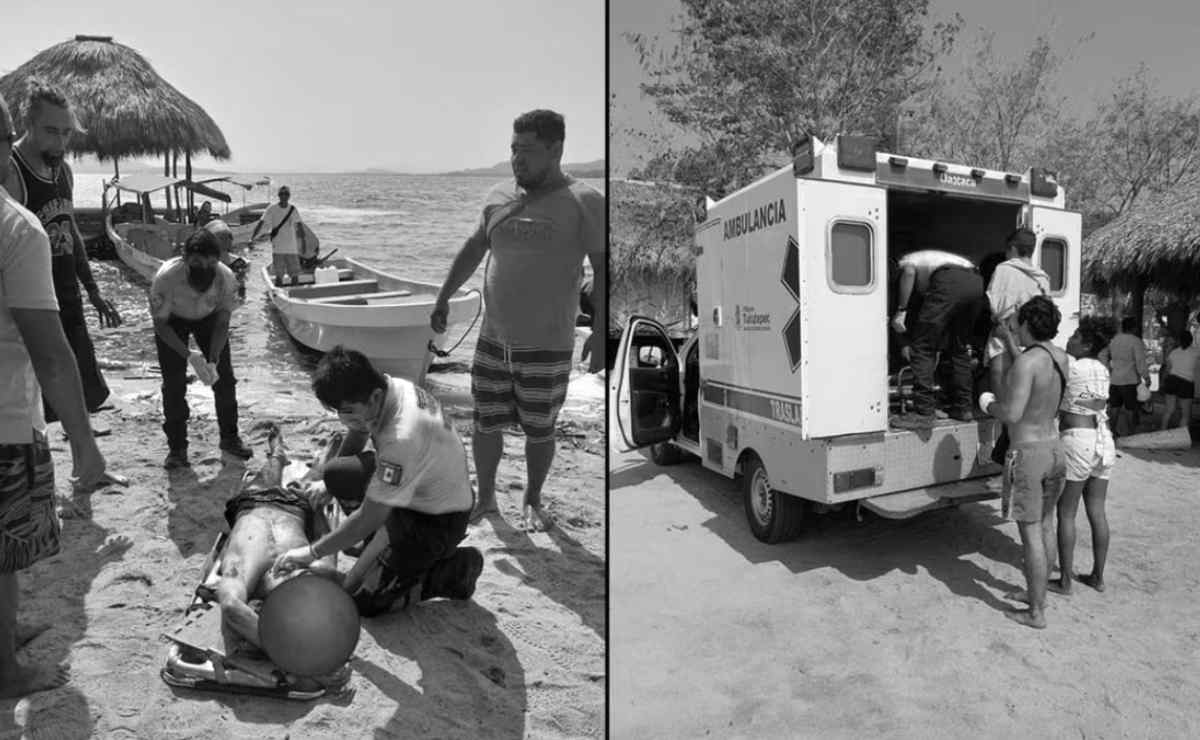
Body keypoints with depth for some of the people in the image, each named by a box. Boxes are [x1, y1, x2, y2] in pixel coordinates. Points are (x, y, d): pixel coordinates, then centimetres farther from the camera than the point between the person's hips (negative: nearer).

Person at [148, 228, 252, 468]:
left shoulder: (226, 278, -32)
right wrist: (188, 354, -34)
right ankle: (177, 447, 7)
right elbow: (160, 324, -23)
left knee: (224, 378, -1)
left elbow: (222, 324, -18)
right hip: (172, 321, -1)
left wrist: (213, 360, -28)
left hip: (209, 318, 2)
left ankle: (230, 438, 17)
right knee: (174, 383, -8)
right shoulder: (166, 277, -37)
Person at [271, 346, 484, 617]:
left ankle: (455, 569, 4)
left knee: (362, 601, -5)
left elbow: (369, 519, -28)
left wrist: (312, 552, -17)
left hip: (440, 520, -9)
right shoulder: (387, 388, -12)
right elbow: (358, 430, 12)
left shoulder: (403, 439, -37)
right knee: (337, 474, 3)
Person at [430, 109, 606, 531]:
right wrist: (444, 299, 19)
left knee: (539, 431, 9)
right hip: (493, 339, 4)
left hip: (548, 345, -4)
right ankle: (485, 498, 31)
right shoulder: (498, 197, 8)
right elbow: (473, 251, 18)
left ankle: (532, 502, 31)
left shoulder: (584, 202, -6)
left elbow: (602, 270, -8)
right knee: (485, 425, 10)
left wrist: (600, 332, -14)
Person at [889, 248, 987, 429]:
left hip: (949, 282, -7)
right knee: (959, 348, 22)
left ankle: (923, 412, -5)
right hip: (976, 280, 7)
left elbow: (909, 272, -3)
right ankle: (963, 407, 24)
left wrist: (901, 311, -3)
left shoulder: (905, 260, 26)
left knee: (922, 347, -1)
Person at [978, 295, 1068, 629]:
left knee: (1031, 533, 0)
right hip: (1054, 448, 9)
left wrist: (989, 405, -6)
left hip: (1027, 453, -9)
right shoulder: (1060, 358, 5)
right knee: (1045, 523, 22)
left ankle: (1036, 612, 10)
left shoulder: (1027, 361, -21)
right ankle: (1040, 589, 39)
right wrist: (1008, 342, 31)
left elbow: (1012, 413, -27)